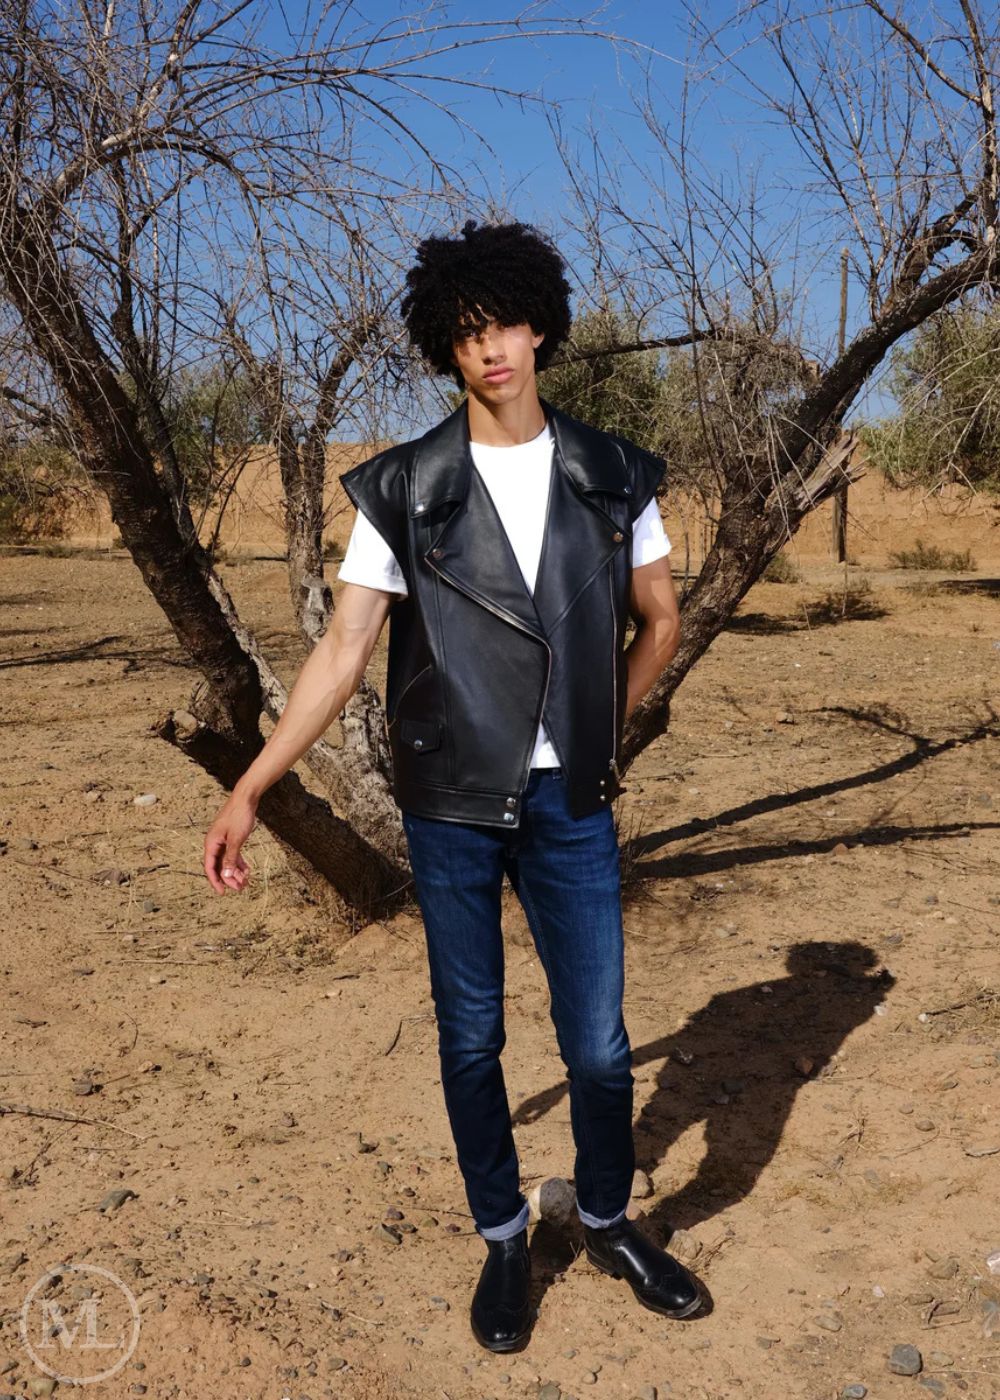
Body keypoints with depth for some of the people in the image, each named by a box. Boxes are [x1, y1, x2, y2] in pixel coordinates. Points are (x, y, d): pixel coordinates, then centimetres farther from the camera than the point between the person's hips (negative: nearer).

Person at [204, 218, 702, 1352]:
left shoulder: (610, 476, 2)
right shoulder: (405, 489, -3)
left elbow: (659, 619, 13)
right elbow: (344, 647, -5)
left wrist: (595, 735, 7)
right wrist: (250, 788, -11)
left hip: (570, 803, 1)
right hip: (449, 805, -1)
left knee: (598, 1039, 8)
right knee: (470, 1036, 11)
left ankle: (608, 1222, 36)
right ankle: (504, 1239, 34)